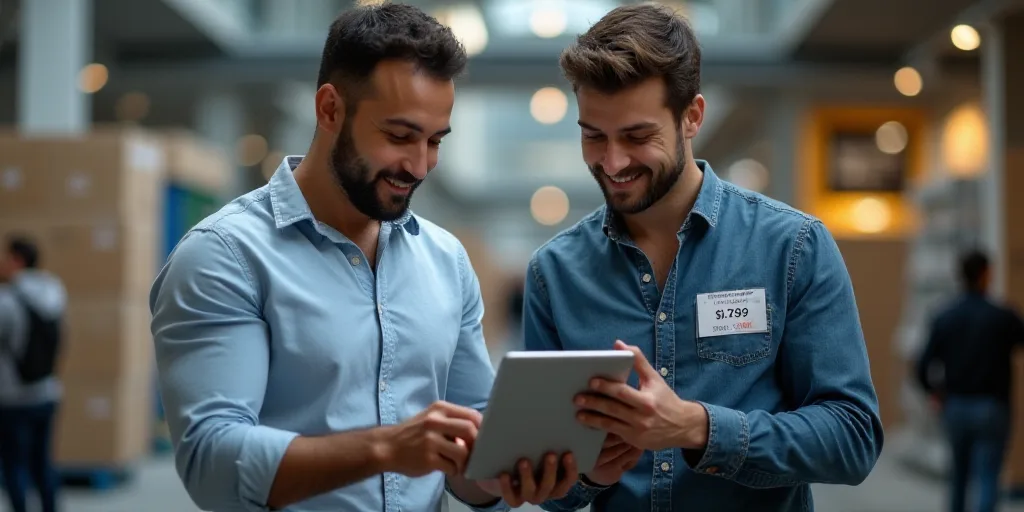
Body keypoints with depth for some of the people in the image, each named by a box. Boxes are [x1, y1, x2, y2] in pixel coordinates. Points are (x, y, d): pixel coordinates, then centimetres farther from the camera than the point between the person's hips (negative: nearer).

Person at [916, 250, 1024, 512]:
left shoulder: (944, 317, -1)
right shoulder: (1002, 317, -11)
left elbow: (923, 367, -3)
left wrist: (934, 391, 16)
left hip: (955, 406, 4)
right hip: (991, 408, -4)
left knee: (959, 472, 21)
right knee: (987, 479, -2)